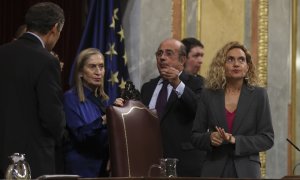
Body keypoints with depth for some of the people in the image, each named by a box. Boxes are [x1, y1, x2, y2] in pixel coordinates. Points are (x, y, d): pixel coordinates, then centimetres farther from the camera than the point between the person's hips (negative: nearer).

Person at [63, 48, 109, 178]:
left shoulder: (103, 99, 12)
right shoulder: (70, 98, -8)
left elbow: (109, 136, 11)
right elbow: (80, 135, -19)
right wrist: (103, 120, -33)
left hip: (104, 167, 6)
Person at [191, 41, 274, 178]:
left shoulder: (258, 95, -1)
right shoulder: (208, 94, 3)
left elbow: (267, 138, -3)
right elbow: (196, 136, 6)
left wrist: (235, 140, -16)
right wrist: (210, 138, -15)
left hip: (246, 171, -1)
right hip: (214, 170, 1)